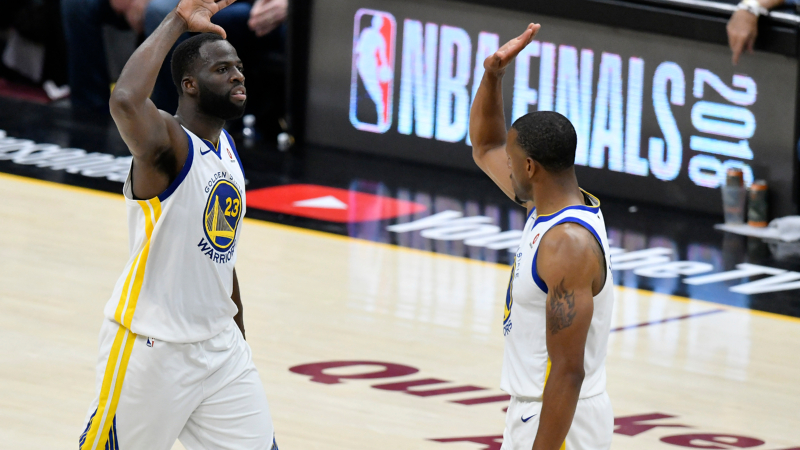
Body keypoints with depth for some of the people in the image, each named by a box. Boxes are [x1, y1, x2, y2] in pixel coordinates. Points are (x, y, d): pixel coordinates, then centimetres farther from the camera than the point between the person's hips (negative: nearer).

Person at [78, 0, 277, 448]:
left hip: (218, 346, 8)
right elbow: (125, 101, -41)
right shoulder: (169, 144, -17)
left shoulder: (227, 148, 9)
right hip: (151, 346, -8)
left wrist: (239, 337, 23)